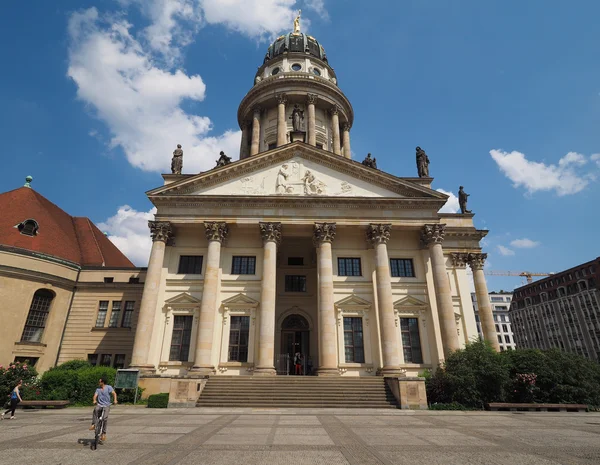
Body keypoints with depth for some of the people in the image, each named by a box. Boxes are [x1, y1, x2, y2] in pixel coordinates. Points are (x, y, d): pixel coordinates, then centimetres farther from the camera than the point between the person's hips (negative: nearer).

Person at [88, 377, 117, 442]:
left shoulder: (108, 387, 0)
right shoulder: (98, 389, 12)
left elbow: (114, 393, -10)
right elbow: (95, 395, -4)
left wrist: (115, 400, -27)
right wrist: (94, 400, -27)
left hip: (106, 405, -3)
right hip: (99, 405, 3)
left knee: (105, 418, -19)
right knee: (95, 409, -33)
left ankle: (104, 433, -6)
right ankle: (93, 424, -24)